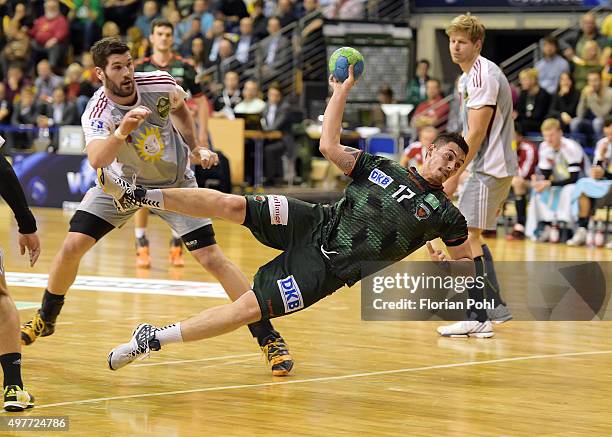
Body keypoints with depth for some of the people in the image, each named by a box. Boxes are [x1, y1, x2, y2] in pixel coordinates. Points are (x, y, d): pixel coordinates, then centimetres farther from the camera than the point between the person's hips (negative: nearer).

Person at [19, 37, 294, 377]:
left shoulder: (159, 84, -22)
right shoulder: (97, 113, -29)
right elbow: (97, 160, -50)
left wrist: (196, 148, -2)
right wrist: (121, 132, -66)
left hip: (175, 183, 0)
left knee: (211, 258, -13)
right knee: (73, 245, -10)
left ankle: (269, 339, -9)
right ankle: (45, 320, 18)